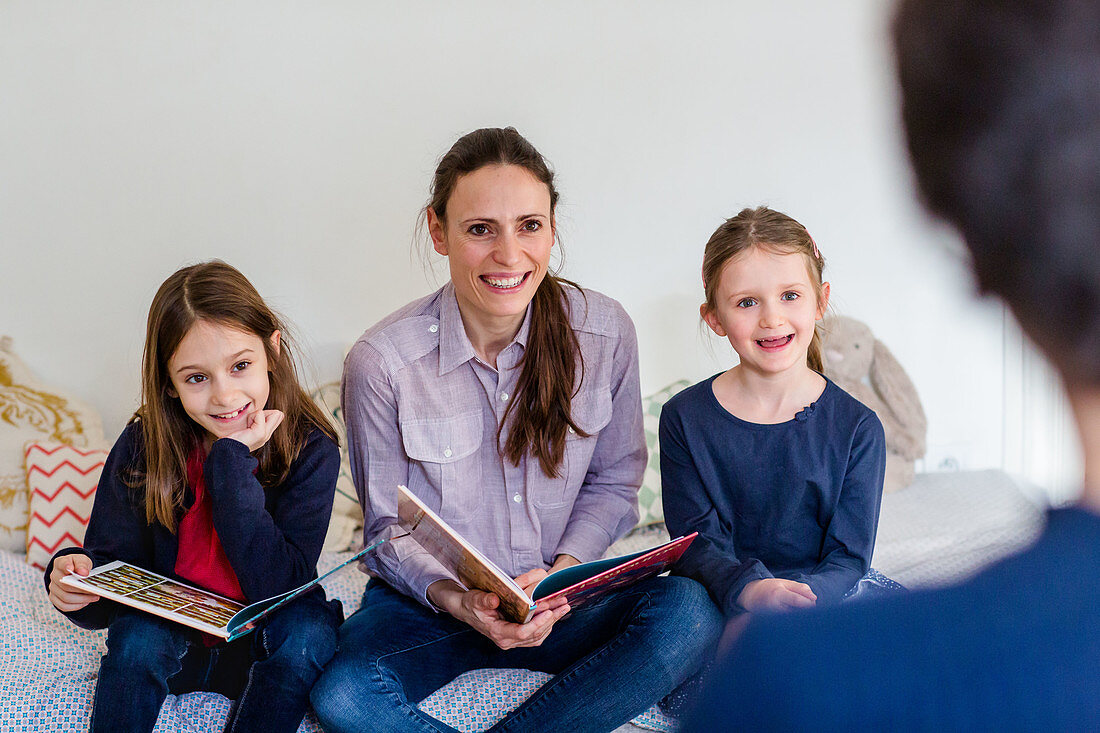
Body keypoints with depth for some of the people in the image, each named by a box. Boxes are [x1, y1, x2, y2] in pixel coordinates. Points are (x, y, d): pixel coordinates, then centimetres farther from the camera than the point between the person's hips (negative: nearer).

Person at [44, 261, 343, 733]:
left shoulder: (310, 449, -17)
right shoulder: (142, 448, -11)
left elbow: (279, 588, -25)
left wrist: (232, 461, -28)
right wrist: (76, 579, -30)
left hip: (265, 649, 0)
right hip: (171, 643, 1)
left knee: (310, 627, -30)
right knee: (138, 634, -29)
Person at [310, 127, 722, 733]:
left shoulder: (605, 331, -8)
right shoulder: (381, 362, -15)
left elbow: (612, 484, 4)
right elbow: (390, 526, -4)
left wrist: (564, 571, -14)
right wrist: (457, 600, -23)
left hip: (559, 596, 2)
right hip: (428, 604, -2)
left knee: (690, 610, -28)